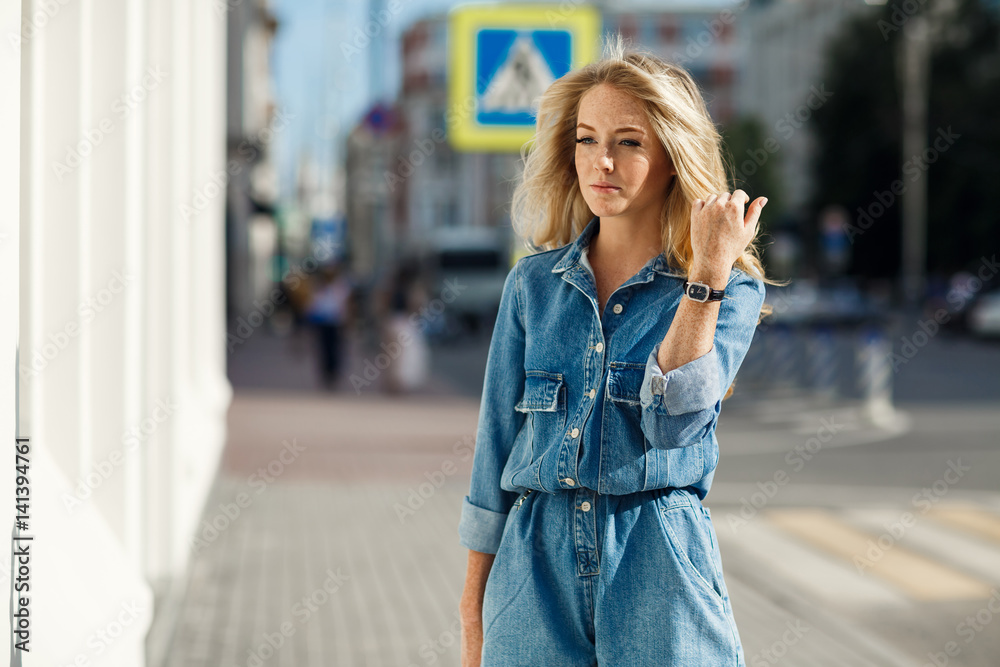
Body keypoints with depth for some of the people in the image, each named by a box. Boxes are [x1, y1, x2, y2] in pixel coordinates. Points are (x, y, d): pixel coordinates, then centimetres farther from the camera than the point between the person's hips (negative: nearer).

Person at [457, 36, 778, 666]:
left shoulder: (732, 290, -1)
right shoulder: (533, 283, 7)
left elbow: (672, 420, -16)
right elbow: (497, 439, 10)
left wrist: (709, 272, -17)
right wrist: (475, 593, 10)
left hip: (660, 568, -2)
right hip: (535, 565, 2)